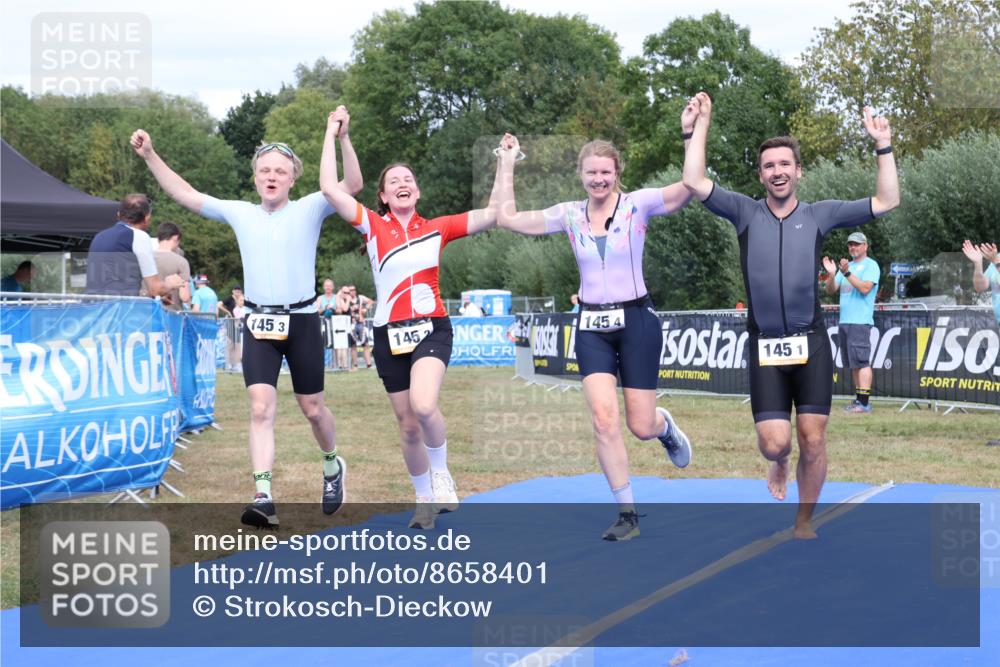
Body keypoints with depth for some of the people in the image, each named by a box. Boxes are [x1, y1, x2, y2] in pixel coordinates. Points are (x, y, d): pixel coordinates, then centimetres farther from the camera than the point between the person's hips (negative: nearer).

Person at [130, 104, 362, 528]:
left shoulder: (309, 209, -2)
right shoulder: (239, 213, 7)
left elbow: (353, 184, -16)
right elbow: (185, 195, 11)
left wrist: (343, 138, -29)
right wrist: (150, 156, 4)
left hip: (301, 321, -2)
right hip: (259, 322, 2)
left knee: (311, 408, 9)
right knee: (261, 408, -12)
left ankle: (333, 466, 38)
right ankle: (264, 497, -18)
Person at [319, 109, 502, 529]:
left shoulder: (436, 229, 5)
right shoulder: (373, 226, 3)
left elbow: (492, 215, -1)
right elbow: (329, 188, -5)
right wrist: (331, 134, -2)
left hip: (431, 329, -2)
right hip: (389, 335, 2)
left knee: (424, 405, -28)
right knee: (408, 426, 7)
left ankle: (441, 474, -1)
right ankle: (425, 499, 27)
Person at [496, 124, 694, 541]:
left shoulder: (637, 204, -6)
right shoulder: (569, 215, 4)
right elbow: (508, 218, 8)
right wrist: (507, 166, 7)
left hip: (637, 321, -2)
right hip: (592, 327, 2)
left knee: (641, 427, 0)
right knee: (603, 416, -13)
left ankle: (665, 427, 40)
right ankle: (627, 513, -1)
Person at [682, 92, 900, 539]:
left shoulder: (820, 215, 7)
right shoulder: (745, 212, 6)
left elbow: (886, 202, 6)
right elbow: (694, 183, -3)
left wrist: (883, 145, 1)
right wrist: (701, 124, -2)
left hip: (811, 344, 0)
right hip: (764, 349, 0)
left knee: (813, 442, -2)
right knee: (774, 442, -8)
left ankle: (804, 523, 17)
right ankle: (778, 462, 30)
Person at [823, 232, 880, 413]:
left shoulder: (871, 265, -1)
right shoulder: (847, 265, 21)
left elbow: (865, 288, -15)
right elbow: (830, 290, 15)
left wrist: (847, 273, -21)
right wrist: (832, 274, -3)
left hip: (860, 322, -8)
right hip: (844, 322, 8)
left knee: (861, 362, -12)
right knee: (853, 364, 8)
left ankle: (864, 403, -16)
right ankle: (858, 400, 11)